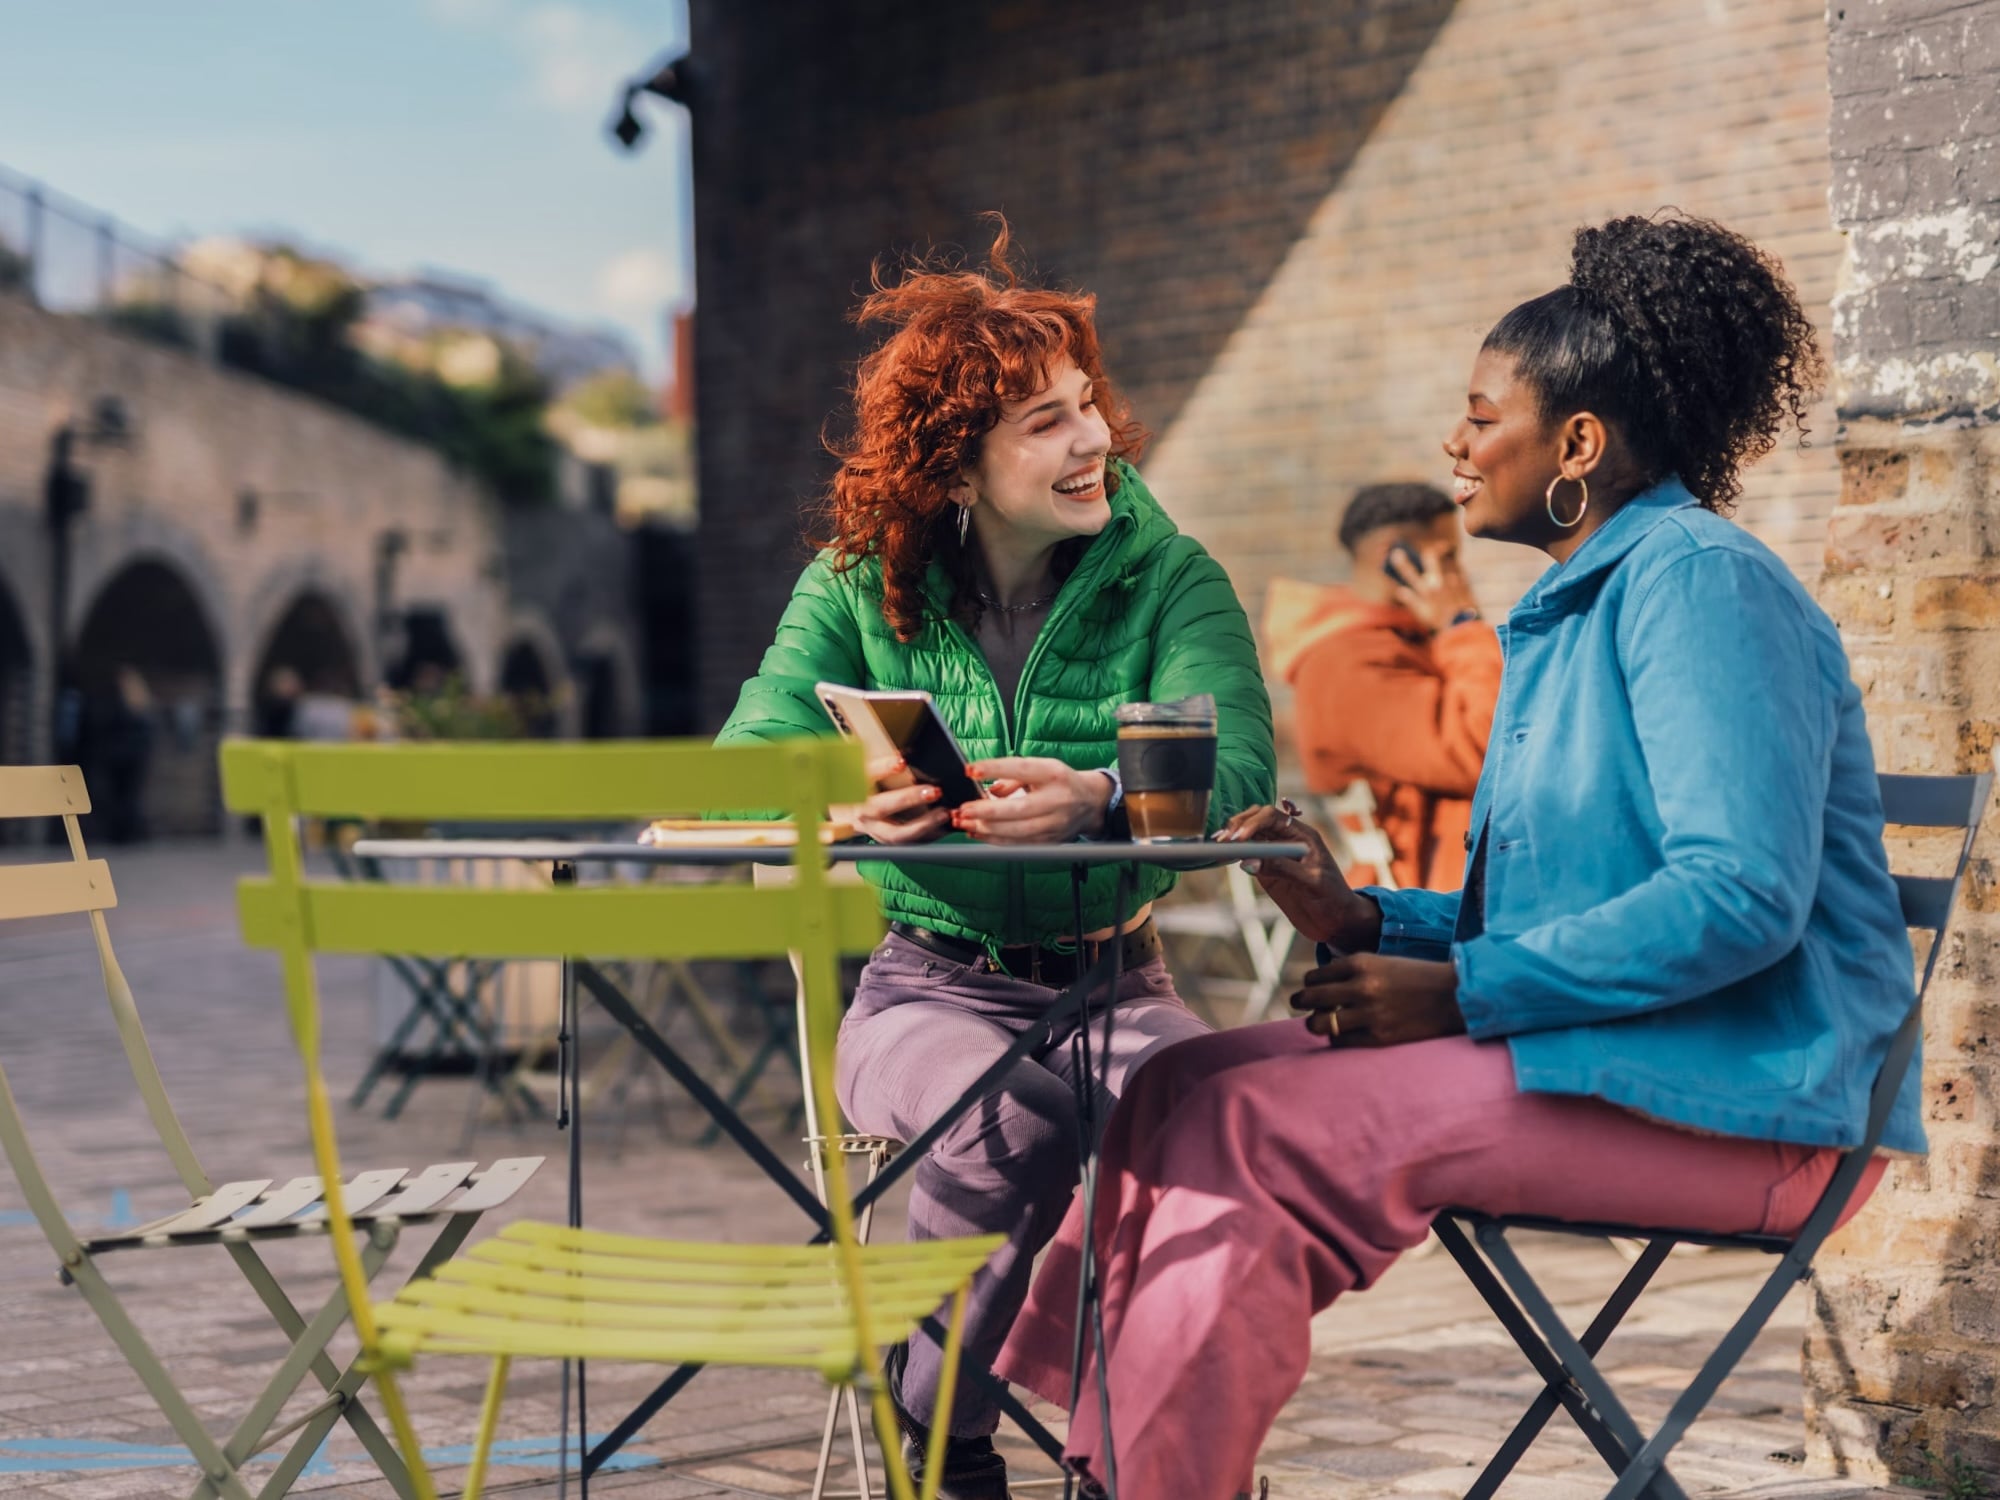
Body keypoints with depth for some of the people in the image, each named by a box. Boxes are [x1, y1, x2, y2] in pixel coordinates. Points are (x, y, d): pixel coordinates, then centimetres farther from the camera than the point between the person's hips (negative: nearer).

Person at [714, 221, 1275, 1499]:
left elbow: (1238, 769, -18)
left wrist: (1102, 798, -41)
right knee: (1005, 1123, -34)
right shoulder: (862, 583, 1)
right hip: (933, 979, 0)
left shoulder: (1167, 576, -2)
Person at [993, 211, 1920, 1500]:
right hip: (1612, 1065, 9)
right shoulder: (1576, 608, 20)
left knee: (1254, 1126, -20)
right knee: (1182, 1088, -6)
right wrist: (1370, 920, 6)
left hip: (1726, 1102, -9)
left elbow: (1742, 897, -23)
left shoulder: (1702, 583, -11)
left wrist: (1460, 990, -18)